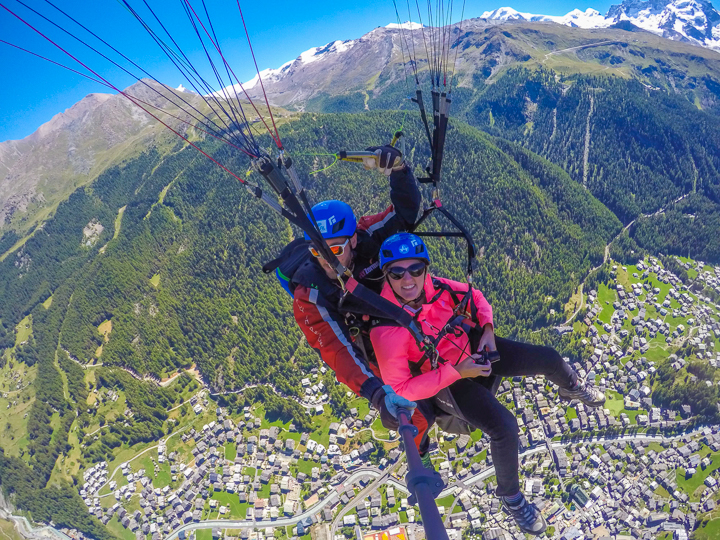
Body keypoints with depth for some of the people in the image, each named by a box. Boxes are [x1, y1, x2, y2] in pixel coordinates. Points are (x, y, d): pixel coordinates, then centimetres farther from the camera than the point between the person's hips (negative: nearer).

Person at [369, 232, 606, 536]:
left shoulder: (434, 287, -18)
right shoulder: (386, 331, -32)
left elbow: (475, 297, 3)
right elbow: (400, 388, -25)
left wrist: (487, 330, -14)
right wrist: (456, 372, -29)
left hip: (472, 350, 5)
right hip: (445, 384, -5)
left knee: (549, 359, 4)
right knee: (504, 427, -24)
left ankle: (572, 389, 44)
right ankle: (510, 498, 9)